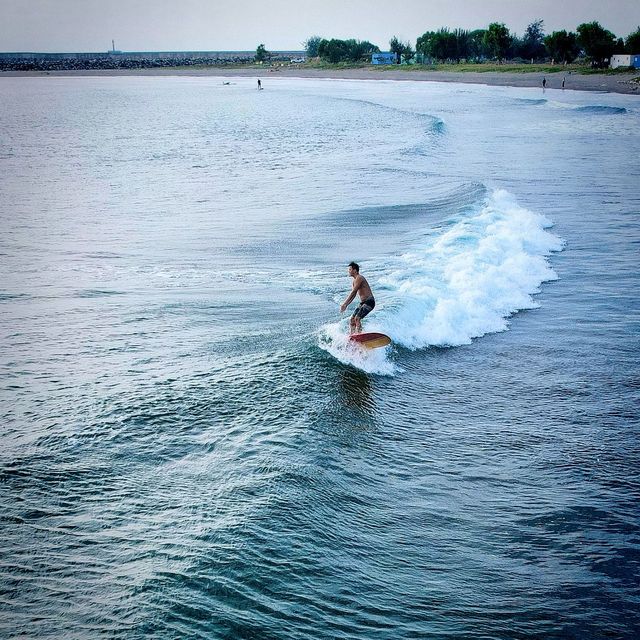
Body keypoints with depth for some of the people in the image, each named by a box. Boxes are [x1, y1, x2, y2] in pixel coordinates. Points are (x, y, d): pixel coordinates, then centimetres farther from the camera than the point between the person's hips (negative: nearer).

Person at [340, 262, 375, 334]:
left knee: (357, 318, -23)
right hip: (362, 303, 10)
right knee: (352, 319, 6)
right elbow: (353, 295, 22)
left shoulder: (359, 278, -14)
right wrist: (346, 305, 16)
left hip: (369, 302, -10)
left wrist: (344, 304, -18)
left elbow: (353, 292, -19)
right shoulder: (355, 280, 17)